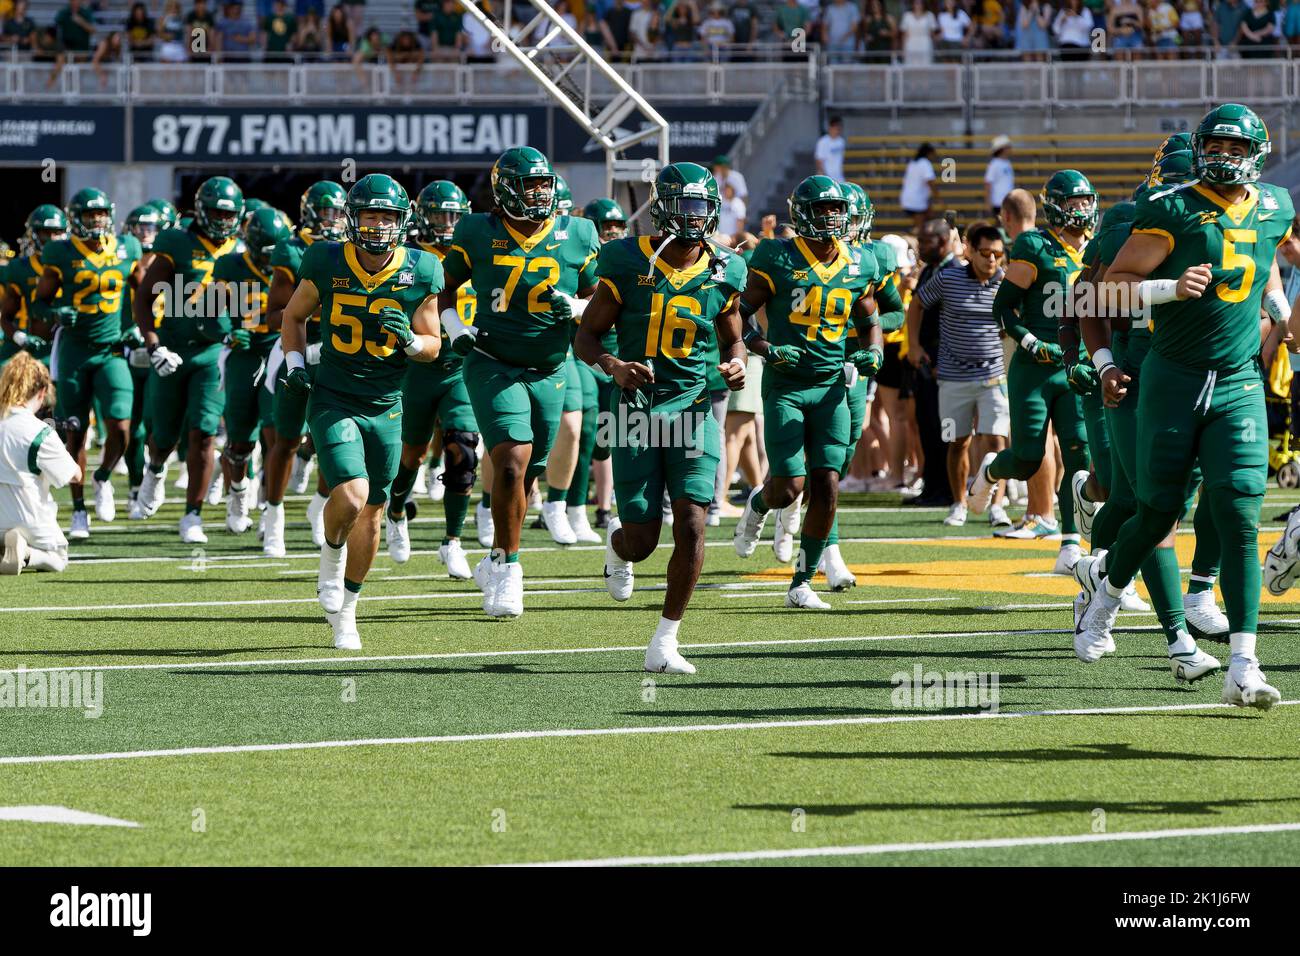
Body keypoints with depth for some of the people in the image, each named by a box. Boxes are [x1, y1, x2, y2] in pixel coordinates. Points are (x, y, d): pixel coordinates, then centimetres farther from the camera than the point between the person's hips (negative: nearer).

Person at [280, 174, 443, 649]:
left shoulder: (420, 274, -6)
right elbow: (294, 315, 10)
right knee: (351, 495, -22)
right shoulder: (327, 263, -8)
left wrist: (409, 339, -19)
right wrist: (295, 362, -4)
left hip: (385, 408, 2)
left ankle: (345, 609, 28)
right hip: (333, 401, -2)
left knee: (371, 512, 9)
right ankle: (332, 555, 12)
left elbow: (432, 346, 2)